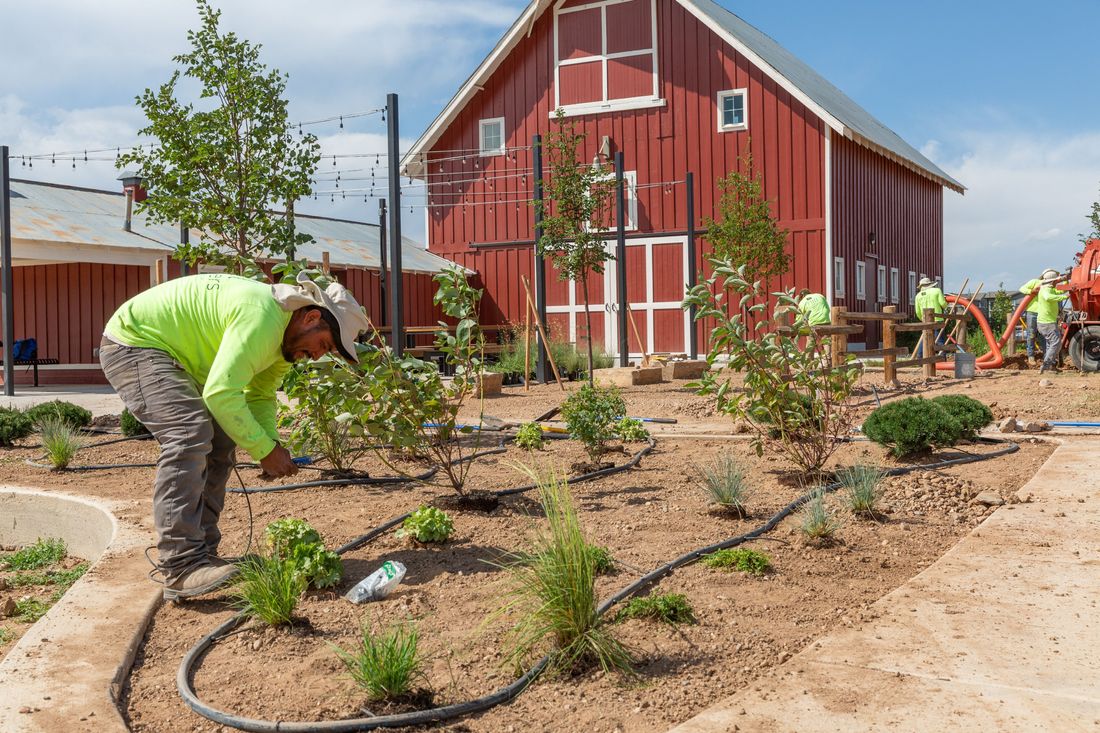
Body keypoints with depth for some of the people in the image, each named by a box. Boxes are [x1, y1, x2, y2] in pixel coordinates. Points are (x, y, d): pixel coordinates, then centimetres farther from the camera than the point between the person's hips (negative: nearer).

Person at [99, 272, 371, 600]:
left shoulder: (283, 334, 4)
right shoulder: (263, 317, -30)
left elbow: (260, 395, 11)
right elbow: (221, 393, -34)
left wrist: (271, 444, -8)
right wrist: (265, 449, -25)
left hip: (169, 353, 11)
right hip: (131, 342, -11)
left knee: (219, 442, 5)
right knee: (190, 434, -25)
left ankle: (202, 556, 7)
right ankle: (181, 569, -28)